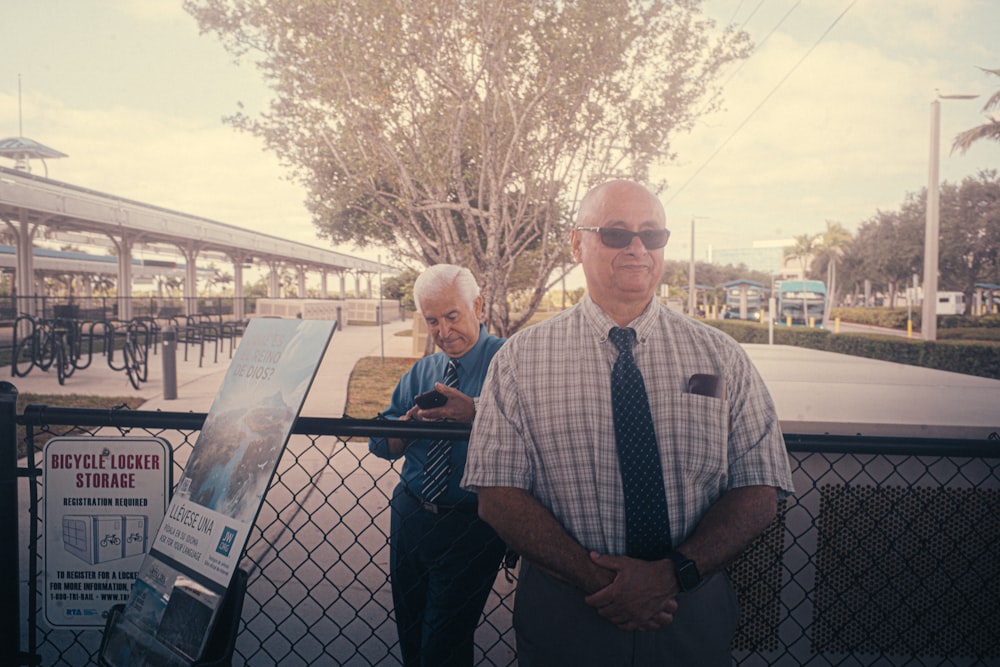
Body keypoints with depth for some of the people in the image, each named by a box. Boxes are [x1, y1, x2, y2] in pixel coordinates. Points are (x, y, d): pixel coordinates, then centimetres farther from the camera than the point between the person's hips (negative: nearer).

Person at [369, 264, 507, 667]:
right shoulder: (420, 372, 11)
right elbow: (381, 443, 5)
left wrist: (475, 414, -37)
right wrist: (410, 423, -14)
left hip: (471, 526, -6)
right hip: (410, 515, 6)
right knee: (409, 630, 20)